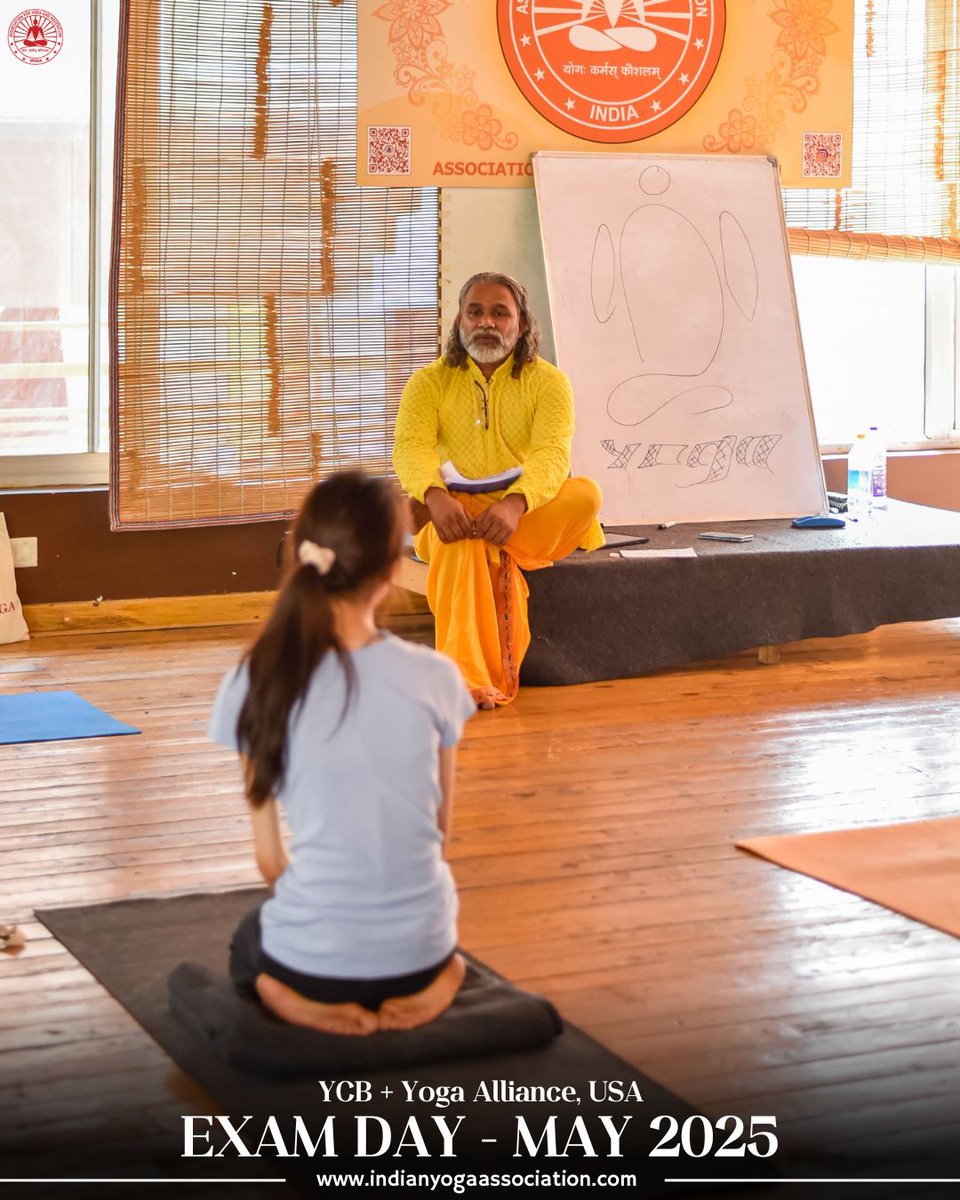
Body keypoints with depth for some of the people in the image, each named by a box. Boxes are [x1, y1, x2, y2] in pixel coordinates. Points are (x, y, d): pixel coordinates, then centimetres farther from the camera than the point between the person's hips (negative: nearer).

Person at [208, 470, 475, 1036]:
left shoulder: (257, 684, -10)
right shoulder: (435, 677, -9)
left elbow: (270, 857, -2)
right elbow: (440, 834, 4)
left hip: (312, 955, -1)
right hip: (419, 948, 1)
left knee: (249, 938, 36)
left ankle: (307, 999, 3)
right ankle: (426, 987, 5)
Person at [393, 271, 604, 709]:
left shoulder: (548, 381, 3)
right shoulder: (429, 382, 7)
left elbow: (552, 454, -14)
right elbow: (411, 446, -10)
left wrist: (515, 503, -36)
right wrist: (436, 496, -34)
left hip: (531, 514, 1)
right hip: (457, 514, -1)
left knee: (586, 494, -29)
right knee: (461, 539, -36)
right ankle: (469, 680, -48)